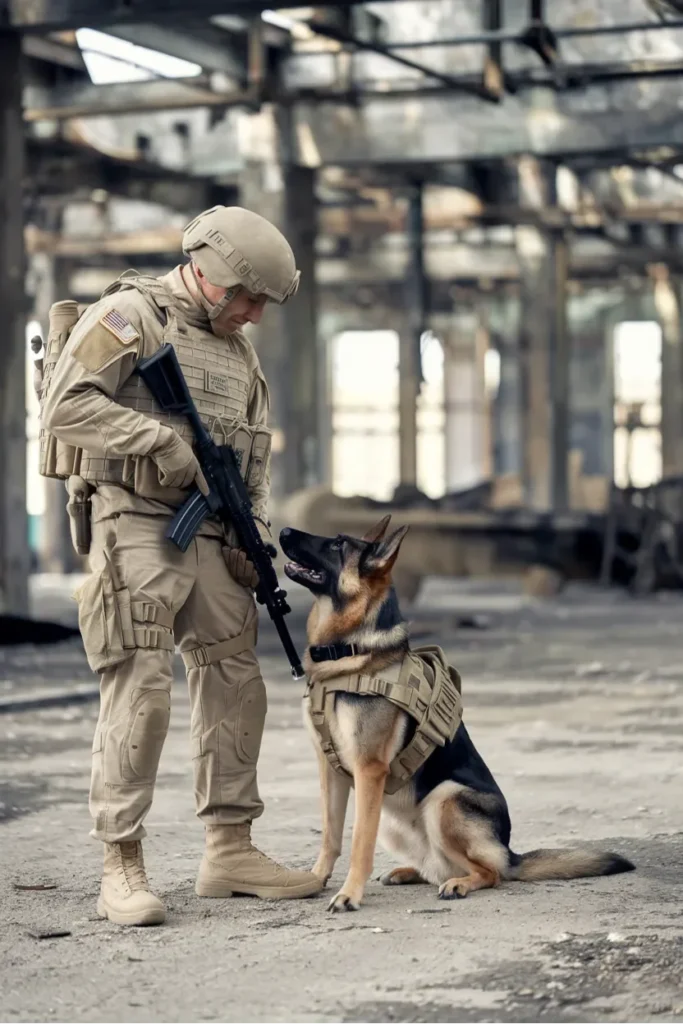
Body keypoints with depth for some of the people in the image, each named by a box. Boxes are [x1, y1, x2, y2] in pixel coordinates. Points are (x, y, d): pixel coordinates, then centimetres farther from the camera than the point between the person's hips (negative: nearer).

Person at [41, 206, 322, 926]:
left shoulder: (238, 350, 19)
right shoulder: (128, 314, -6)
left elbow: (256, 453, 22)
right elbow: (64, 406, -16)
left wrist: (254, 531, 7)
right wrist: (160, 439, -18)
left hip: (211, 536, 8)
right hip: (136, 527, -8)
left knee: (235, 687, 8)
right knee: (139, 692, -11)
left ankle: (230, 849, 18)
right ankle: (121, 867, -6)